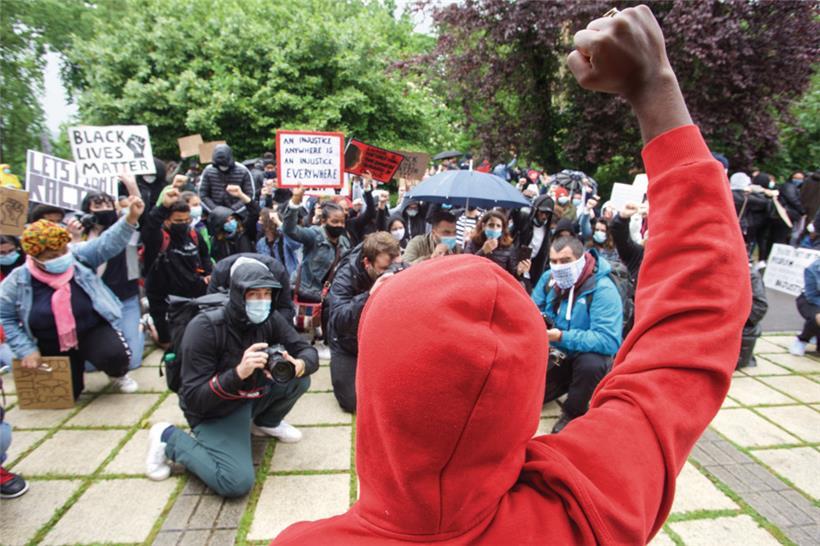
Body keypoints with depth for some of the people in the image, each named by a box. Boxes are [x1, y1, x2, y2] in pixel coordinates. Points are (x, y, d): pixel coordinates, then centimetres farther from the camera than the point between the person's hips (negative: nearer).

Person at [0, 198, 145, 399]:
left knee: (115, 356, -32)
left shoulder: (79, 256, -13)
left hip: (94, 331, -2)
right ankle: (75, 367, 45)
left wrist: (131, 218, -42)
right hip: (54, 346, 2)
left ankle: (118, 375, 7)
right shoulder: (18, 281, -11)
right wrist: (26, 350, -5)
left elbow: (108, 243, -25)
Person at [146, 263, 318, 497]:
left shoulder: (269, 319, -11)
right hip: (214, 411, -5)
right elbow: (194, 398, -27)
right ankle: (169, 437, 0)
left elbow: (308, 352, -11)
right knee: (237, 482, -25)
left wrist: (297, 366, -36)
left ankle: (266, 423, 15)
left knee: (300, 379, -15)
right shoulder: (205, 327, -26)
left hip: (254, 395, 6)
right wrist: (238, 373, -43)